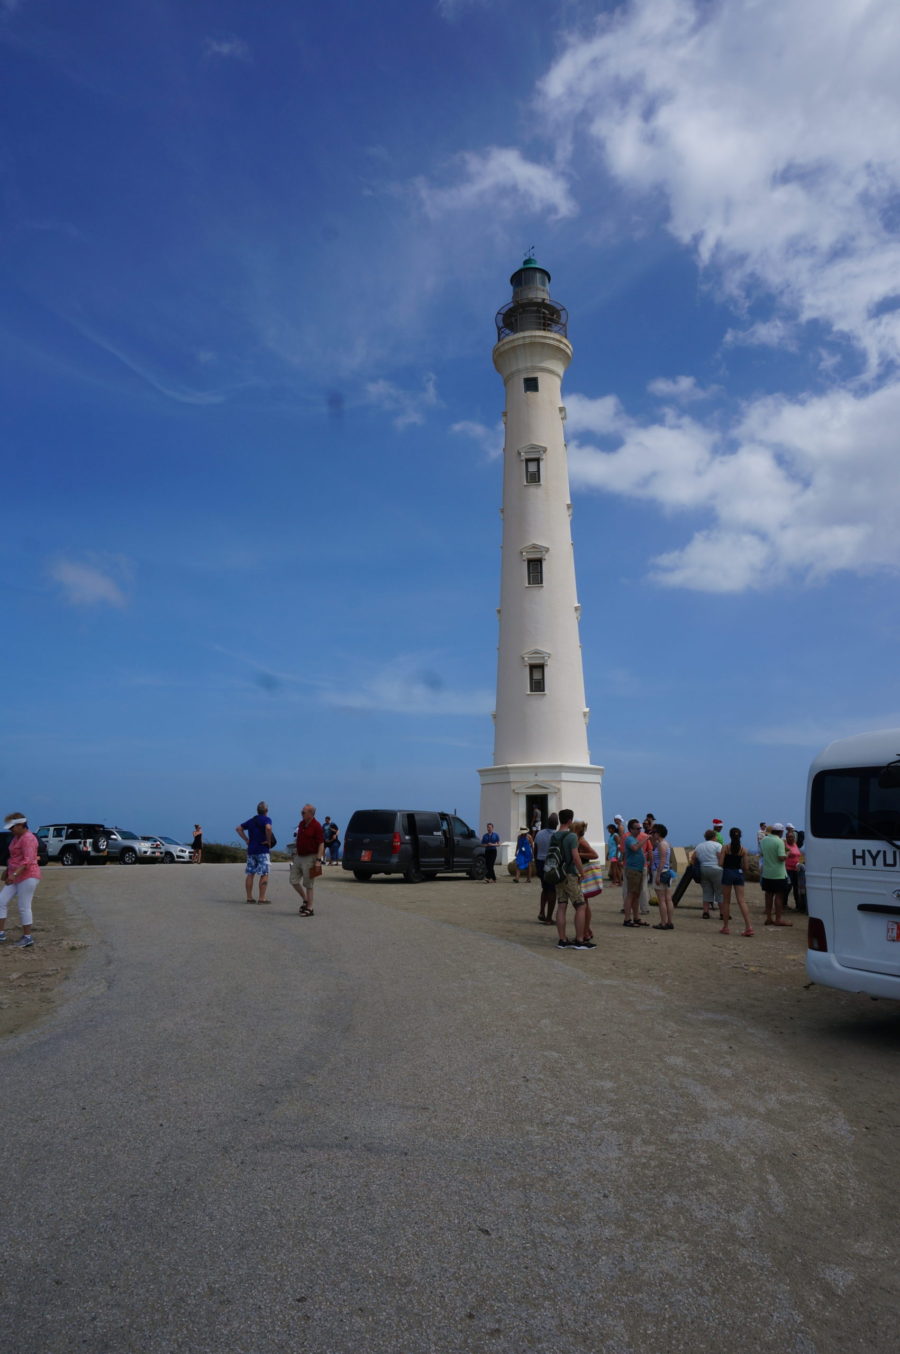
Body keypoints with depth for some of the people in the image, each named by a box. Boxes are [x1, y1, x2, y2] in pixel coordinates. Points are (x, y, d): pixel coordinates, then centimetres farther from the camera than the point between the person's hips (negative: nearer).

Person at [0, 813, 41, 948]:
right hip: (15, 877, 10)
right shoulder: (16, 837, 14)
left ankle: (28, 938, 5)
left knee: (24, 907, -5)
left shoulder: (28, 838, -17)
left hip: (28, 876, -10)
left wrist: (15, 874, -34)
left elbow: (28, 860, -26)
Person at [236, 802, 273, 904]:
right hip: (262, 850, -6)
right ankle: (262, 898, -6)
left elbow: (238, 829, 18)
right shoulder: (266, 819, -6)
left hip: (251, 850, 6)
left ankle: (249, 897, 10)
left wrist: (246, 840, 13)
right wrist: (269, 841, -16)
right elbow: (268, 828, -27)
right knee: (264, 874, -3)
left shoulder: (251, 820, 15)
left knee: (250, 874, 8)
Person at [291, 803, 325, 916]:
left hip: (310, 858, -8)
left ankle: (309, 909, 9)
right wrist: (294, 854, 19)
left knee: (308, 885, -1)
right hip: (299, 856, 8)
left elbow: (321, 844, -17)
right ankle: (305, 900, 27)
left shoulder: (316, 826, -15)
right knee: (294, 881, 8)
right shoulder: (301, 824, 8)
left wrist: (318, 860, -22)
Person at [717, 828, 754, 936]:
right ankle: (749, 926, -9)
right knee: (741, 901, 1)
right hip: (739, 874, 2)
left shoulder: (725, 848, -7)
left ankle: (725, 927, 14)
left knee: (726, 901, 9)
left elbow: (720, 864, -10)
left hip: (727, 873, -2)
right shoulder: (743, 849, 0)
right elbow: (745, 867, 0)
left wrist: (719, 856, 9)